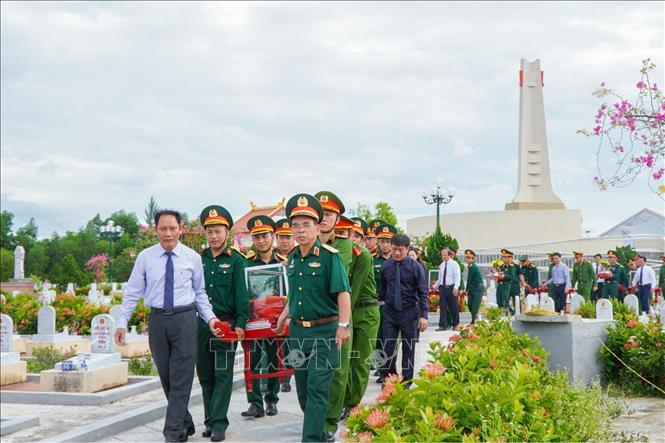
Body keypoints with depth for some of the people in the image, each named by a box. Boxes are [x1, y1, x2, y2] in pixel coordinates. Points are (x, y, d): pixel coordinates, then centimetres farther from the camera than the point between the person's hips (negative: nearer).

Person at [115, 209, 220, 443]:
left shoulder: (193, 258, 1)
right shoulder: (145, 257, 1)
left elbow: (199, 292, 9)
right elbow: (132, 292, 4)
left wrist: (210, 318, -1)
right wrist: (122, 322, -2)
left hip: (185, 318, -1)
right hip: (158, 319, 1)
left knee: (181, 380, -4)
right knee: (166, 378, 10)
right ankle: (185, 424, 26)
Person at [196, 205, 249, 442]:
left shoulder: (236, 260, -2)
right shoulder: (199, 259, 11)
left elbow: (241, 294, -5)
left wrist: (240, 323, -13)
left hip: (226, 323, -4)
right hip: (201, 323, 5)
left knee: (222, 375, -3)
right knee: (205, 375, 9)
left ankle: (219, 424, 0)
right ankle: (210, 420, 19)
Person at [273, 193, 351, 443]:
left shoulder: (329, 256, -11)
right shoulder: (292, 259, 9)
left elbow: (343, 293, -17)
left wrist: (343, 325, -25)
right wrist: (283, 317, 22)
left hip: (324, 331, -7)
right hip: (297, 331, 7)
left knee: (317, 389, -7)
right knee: (303, 389, 13)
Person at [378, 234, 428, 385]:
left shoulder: (415, 267, -8)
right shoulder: (386, 266, 1)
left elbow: (423, 293, -8)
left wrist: (423, 316, -14)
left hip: (409, 312, -2)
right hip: (390, 310, 2)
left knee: (408, 349, 7)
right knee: (388, 348, -1)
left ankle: (406, 381, 21)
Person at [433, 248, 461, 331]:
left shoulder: (454, 264, -4)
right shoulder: (442, 265, 12)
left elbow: (457, 277, -11)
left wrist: (456, 287, -21)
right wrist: (435, 286, 13)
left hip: (451, 287, -5)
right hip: (443, 287, 5)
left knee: (453, 307, 4)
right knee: (443, 307, 0)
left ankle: (455, 324, 17)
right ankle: (443, 325, 1)